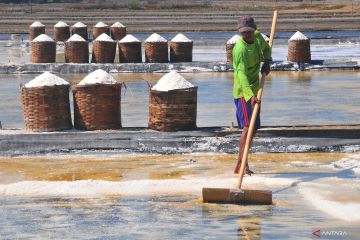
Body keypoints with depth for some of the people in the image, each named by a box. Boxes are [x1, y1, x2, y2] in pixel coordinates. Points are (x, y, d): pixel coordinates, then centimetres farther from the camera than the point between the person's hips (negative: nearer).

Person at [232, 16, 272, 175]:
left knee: (253, 128, 11)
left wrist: (266, 62, 2)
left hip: (255, 91, 8)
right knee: (248, 126, -19)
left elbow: (266, 49, 24)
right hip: (243, 91, -8)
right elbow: (241, 74, -33)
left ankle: (239, 165, 17)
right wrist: (251, 95, -44)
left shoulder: (258, 37, 1)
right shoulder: (240, 49, -23)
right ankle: (243, 164, -24)